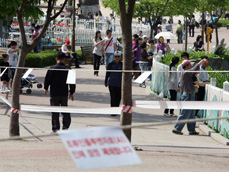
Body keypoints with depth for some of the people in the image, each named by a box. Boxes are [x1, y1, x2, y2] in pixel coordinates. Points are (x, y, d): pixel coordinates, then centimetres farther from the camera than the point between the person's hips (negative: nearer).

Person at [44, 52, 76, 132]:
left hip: (54, 94, -2)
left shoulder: (52, 69, -9)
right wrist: (71, 93, 12)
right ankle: (66, 126, 9)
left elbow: (47, 80, -4)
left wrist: (46, 88, 16)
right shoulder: (68, 69, -3)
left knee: (55, 111, 5)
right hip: (64, 93, 2)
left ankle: (55, 127, 4)